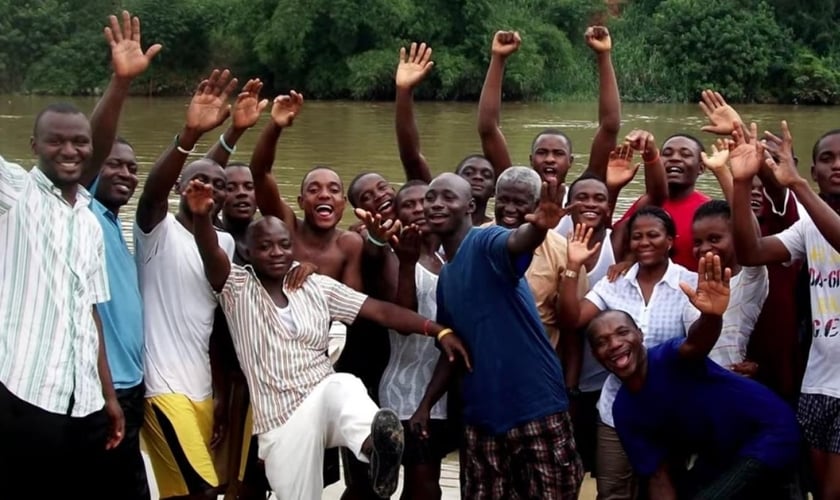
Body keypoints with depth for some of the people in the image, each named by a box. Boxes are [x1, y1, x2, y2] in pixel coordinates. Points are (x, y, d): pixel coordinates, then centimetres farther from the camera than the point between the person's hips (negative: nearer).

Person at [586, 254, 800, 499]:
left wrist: (711, 316, -64)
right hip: (721, 455, 7)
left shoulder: (669, 357, -21)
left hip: (769, 434, -7)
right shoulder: (624, 411, -3)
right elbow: (659, 476, 0)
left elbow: (695, 344, -44)